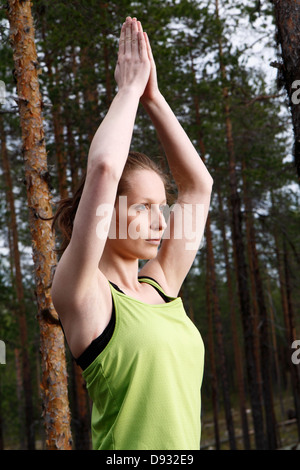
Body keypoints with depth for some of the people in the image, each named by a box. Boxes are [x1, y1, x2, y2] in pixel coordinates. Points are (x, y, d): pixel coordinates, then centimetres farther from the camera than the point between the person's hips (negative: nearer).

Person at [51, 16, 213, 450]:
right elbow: (103, 168, -22)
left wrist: (153, 98, 8)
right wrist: (129, 90, -8)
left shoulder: (162, 286, 7)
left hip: (185, 444, 7)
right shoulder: (82, 295, -11)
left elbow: (197, 183, 12)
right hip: (127, 447, -7)